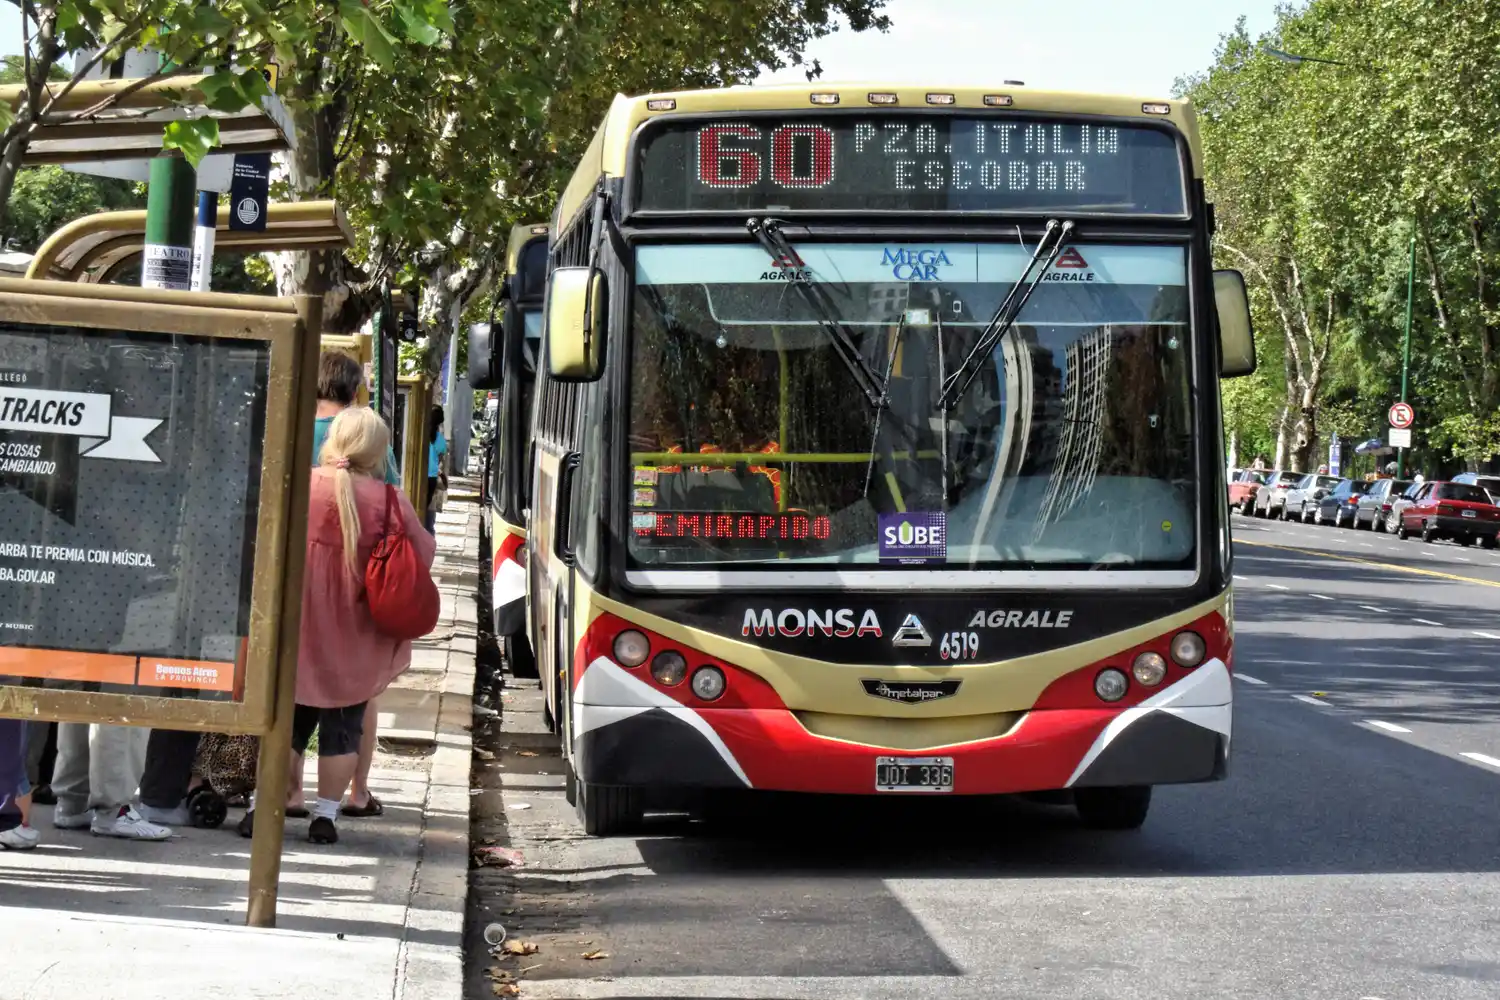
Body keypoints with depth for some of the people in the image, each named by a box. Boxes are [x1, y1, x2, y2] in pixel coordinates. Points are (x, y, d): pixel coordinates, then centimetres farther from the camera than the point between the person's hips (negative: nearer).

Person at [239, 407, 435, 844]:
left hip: (298, 631, 1)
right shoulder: (388, 501, -11)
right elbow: (423, 553, -4)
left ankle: (261, 807, 11)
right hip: (355, 639, -1)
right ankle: (326, 815, 10)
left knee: (289, 720, 14)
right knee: (343, 727, 11)